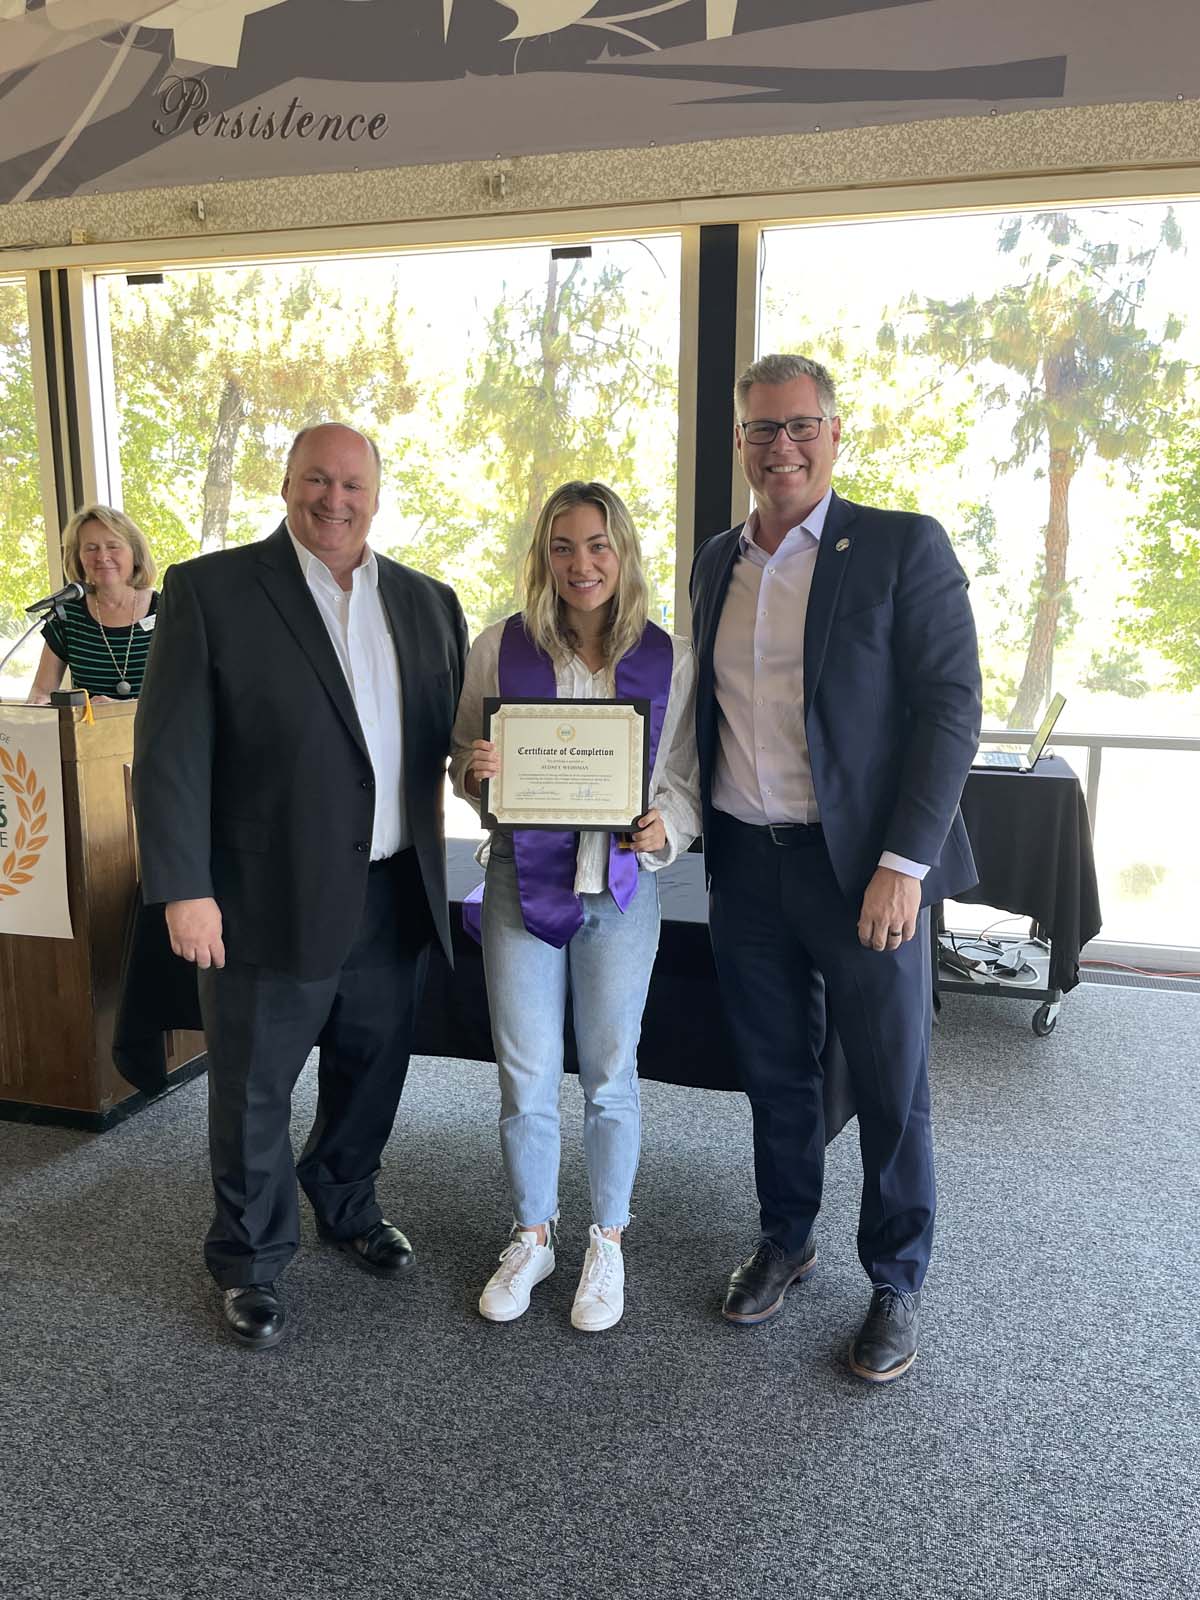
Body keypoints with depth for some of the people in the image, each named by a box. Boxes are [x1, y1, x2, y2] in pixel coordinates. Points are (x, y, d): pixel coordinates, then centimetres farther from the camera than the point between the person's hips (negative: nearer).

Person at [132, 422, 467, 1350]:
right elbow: (171, 751, -10)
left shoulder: (427, 602, 8)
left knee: (373, 1072, 20)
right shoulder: (210, 591, -6)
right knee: (254, 1091, 11)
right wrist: (184, 887, -15)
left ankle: (348, 1207, 46)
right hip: (272, 899, -4)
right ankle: (253, 1262, 34)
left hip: (396, 895, 5)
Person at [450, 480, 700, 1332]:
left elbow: (685, 776, 4)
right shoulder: (500, 646, 0)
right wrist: (476, 768, -15)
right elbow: (464, 765, 8)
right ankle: (533, 1236, 32)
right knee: (525, 1077, 8)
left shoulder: (669, 657, 0)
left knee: (610, 1074, 11)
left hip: (621, 885, 0)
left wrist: (666, 828, -16)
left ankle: (608, 1243, 32)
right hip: (522, 880, 1)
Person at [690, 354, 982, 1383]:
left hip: (864, 865, -4)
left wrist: (904, 864, -17)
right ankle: (786, 1240, 39)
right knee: (774, 1072, 17)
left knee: (891, 1086, 8)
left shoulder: (904, 547, -6)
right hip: (744, 862, 5)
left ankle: (897, 1283, 30)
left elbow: (951, 708, -11)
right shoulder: (717, 561, 11)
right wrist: (700, 832, 8)